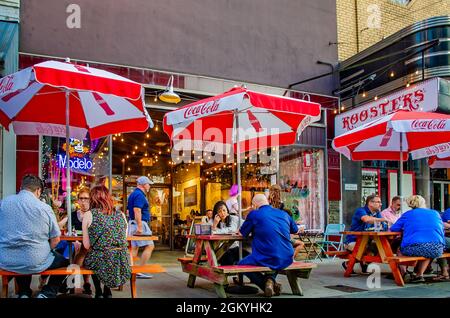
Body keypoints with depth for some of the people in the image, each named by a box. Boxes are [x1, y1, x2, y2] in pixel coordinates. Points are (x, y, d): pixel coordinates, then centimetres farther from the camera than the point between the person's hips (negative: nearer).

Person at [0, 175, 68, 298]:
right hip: (34, 262, -4)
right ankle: (46, 294, 3)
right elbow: (55, 240, -2)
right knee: (64, 261, 25)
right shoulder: (44, 208, -5)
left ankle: (24, 294, 22)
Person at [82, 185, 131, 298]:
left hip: (101, 261, -2)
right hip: (122, 262, 3)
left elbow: (87, 245, -2)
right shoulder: (121, 215, 7)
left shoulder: (88, 215, -2)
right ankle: (107, 291, 35)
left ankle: (98, 292, 27)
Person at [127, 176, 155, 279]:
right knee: (150, 246, -7)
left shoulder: (133, 194, 19)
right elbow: (137, 210, -23)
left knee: (134, 248, 10)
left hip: (132, 223, 10)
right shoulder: (139, 195, -13)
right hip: (140, 223, -10)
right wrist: (140, 227, -27)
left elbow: (129, 210, 24)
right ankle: (140, 271, -7)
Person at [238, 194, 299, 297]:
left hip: (266, 259, -5)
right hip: (286, 259, 5)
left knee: (241, 264, 20)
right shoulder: (283, 214, 12)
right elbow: (295, 229, 29)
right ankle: (270, 279, 11)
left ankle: (269, 284, 3)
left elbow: (243, 233, 11)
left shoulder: (254, 214, -2)